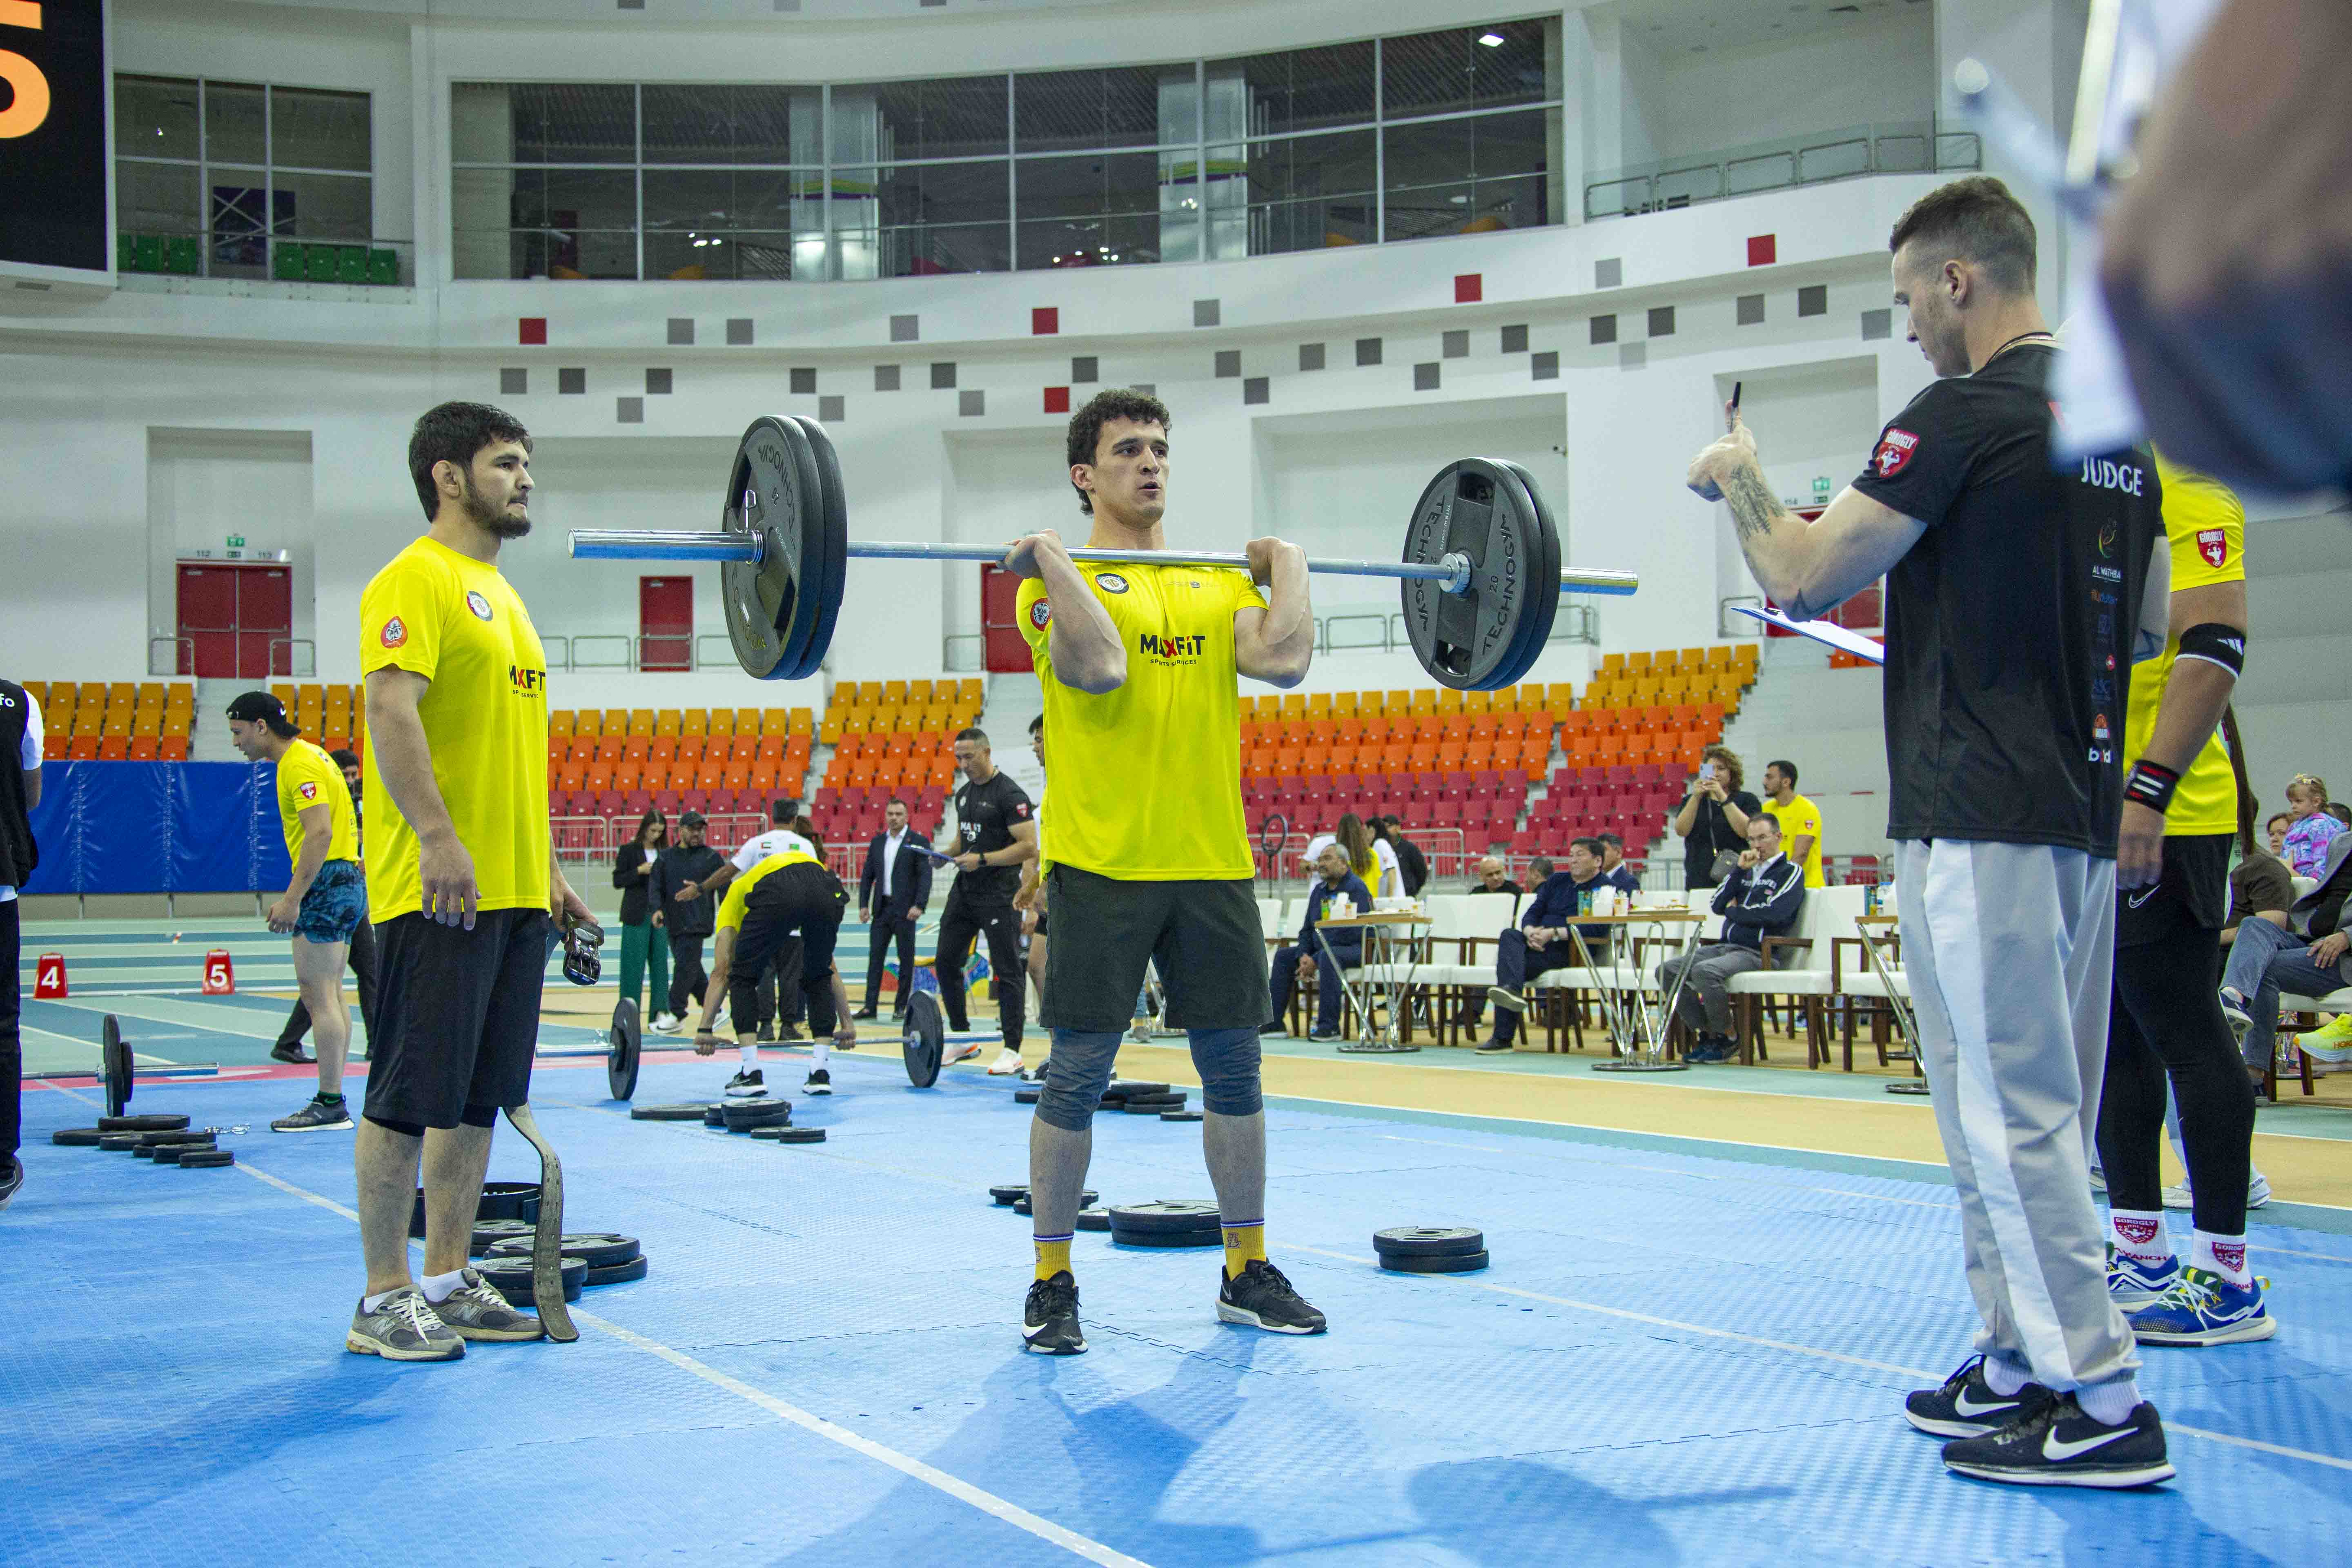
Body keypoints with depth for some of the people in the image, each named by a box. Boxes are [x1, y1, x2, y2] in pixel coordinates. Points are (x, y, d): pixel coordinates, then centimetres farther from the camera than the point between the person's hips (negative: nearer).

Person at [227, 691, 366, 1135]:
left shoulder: (299, 765, -13)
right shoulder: (308, 757, 19)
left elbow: (320, 833, -23)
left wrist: (292, 899, -24)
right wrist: (295, 898, 22)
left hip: (326, 884, -10)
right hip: (346, 882, 10)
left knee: (318, 995, -8)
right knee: (330, 994, 11)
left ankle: (330, 1105, -8)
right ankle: (332, 1101, 14)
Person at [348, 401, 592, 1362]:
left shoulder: (500, 594, 21)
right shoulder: (417, 580, -8)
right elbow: (390, 711, -20)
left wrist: (549, 868, 22)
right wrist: (439, 839, -28)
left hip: (513, 892, 9)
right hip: (440, 889, -9)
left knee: (476, 1099, 12)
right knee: (408, 1099, -4)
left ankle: (449, 1283, 19)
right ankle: (385, 1299, 2)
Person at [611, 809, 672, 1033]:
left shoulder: (664, 853, 10)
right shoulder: (629, 851, -2)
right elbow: (618, 881, -4)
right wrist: (639, 871, -16)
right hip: (636, 915, -4)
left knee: (661, 962, -2)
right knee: (634, 964, -1)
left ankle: (660, 1012, -4)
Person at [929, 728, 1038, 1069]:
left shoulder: (1010, 795, -13)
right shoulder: (964, 793, 13)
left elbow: (1029, 847, -19)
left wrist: (983, 859, -25)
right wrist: (947, 853, 4)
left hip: (998, 894, -9)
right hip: (965, 888, 9)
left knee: (1007, 970, -5)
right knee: (946, 961, 8)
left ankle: (1012, 1050, -1)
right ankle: (962, 1040, 19)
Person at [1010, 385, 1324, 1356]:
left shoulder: (1218, 581, 12)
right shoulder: (1058, 582, -2)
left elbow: (1285, 660, -6)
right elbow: (1099, 666, -23)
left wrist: (1287, 566, 4)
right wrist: (1052, 557, -16)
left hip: (1214, 865, 5)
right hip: (1103, 865, -5)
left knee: (1234, 1068, 10)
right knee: (1077, 1075, 0)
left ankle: (1247, 1274, 22)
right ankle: (1052, 1285, 11)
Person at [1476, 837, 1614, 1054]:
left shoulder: (1606, 888, 4)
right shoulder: (1556, 882, 26)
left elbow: (1598, 929, -12)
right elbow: (1532, 914, 18)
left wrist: (1554, 933, -17)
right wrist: (1531, 932, -7)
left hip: (1573, 951, -6)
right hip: (1538, 945, 6)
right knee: (1510, 935, -28)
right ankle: (1512, 991, -49)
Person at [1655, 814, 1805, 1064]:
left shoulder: (1791, 872, 2)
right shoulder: (1748, 869, 22)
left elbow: (1774, 913, -14)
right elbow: (1717, 905, 11)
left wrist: (1734, 911, 0)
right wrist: (1740, 870, 3)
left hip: (1756, 953, -8)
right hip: (1724, 947, 8)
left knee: (1705, 971, -34)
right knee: (1667, 971, -11)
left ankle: (1728, 1039, -16)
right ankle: (1708, 1034, -5)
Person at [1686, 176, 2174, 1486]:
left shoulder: (1969, 413, -13)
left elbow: (1802, 582, -13)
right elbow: (2146, 625, 21)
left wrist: (1740, 479, 4)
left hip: (1977, 813, -9)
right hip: (2082, 809, 9)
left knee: (2007, 1111, -5)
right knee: (2040, 1113, 14)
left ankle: (2103, 1406, -3)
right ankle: (2022, 1368, 22)